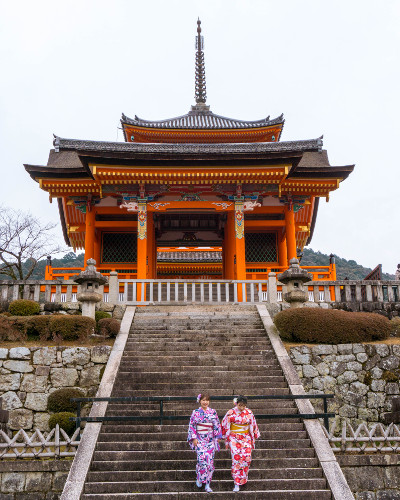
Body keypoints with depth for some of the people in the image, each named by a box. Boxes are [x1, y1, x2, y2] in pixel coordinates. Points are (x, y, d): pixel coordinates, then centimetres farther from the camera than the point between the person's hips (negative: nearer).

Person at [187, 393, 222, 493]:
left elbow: (217, 425, 9)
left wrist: (217, 438, 4)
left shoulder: (213, 412, 6)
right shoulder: (196, 413, 1)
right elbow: (192, 426, 2)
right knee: (202, 458, -16)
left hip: (210, 440, 2)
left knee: (210, 460, -3)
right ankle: (199, 479, 5)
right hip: (199, 439, -2)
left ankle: (207, 484, 6)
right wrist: (194, 438, -5)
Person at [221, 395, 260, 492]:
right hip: (234, 438, -3)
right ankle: (237, 483, -5)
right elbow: (225, 425, 1)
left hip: (246, 438, 3)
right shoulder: (231, 413, -8)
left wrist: (254, 436, 16)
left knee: (247, 457, -5)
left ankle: (243, 478, 19)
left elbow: (253, 425, 12)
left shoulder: (249, 413, 0)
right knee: (236, 458, -12)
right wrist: (226, 438, 6)